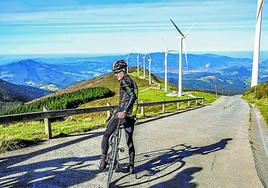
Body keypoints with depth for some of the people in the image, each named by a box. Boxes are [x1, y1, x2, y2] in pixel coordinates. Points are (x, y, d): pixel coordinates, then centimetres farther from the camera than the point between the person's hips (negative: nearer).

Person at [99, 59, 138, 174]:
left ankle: (103, 159, 6)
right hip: (130, 115, 9)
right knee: (129, 141, 14)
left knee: (106, 135, 5)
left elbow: (133, 96, -25)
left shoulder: (124, 81, -11)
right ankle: (131, 166, 20)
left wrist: (124, 111, -32)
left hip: (121, 114, -9)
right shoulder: (131, 81, 17)